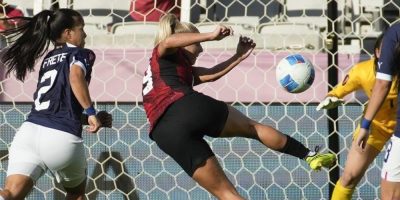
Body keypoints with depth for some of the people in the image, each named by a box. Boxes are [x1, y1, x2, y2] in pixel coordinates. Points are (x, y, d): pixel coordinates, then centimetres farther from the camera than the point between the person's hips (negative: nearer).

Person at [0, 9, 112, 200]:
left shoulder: (48, 60, 29)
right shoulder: (82, 54, 10)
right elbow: (76, 76, -15)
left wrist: (92, 118, 41)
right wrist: (91, 112, -11)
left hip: (29, 130, 4)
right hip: (62, 137, -4)